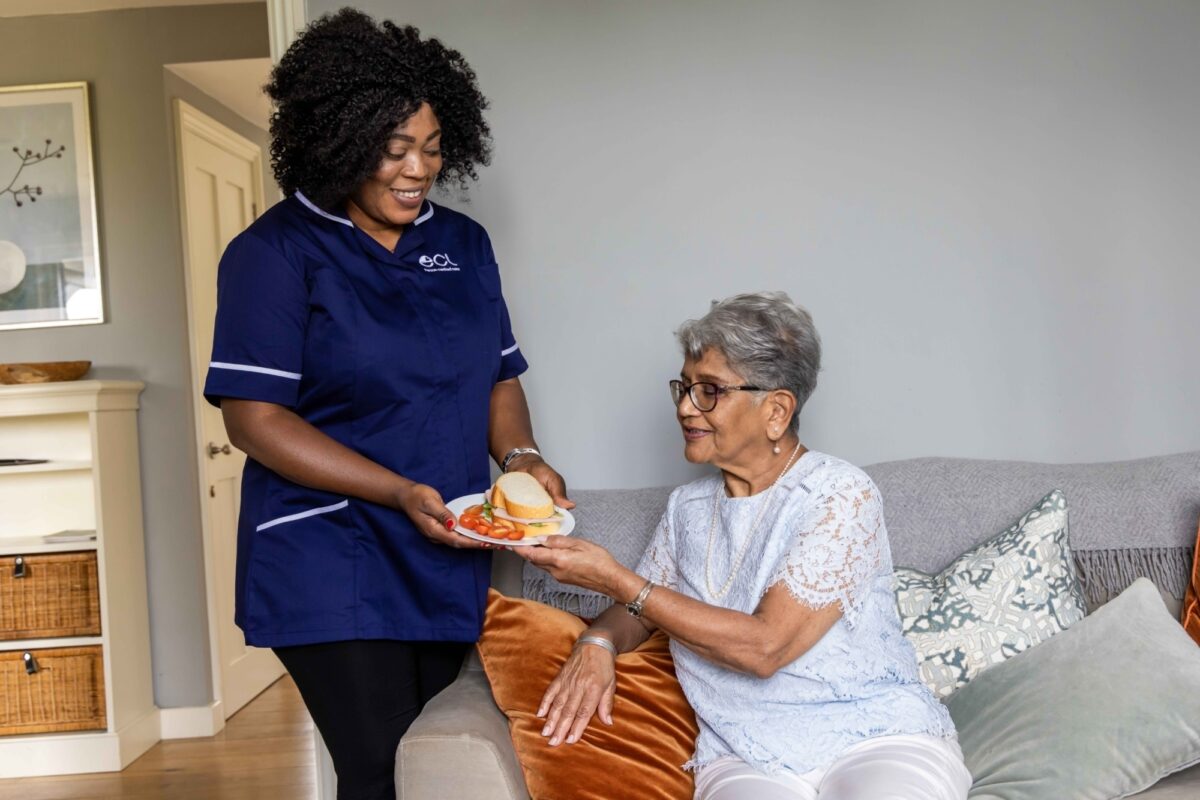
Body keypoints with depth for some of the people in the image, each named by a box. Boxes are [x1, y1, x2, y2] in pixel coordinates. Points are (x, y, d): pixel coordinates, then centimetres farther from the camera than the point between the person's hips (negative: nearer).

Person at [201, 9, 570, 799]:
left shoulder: (463, 244, 9)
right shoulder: (278, 253, -7)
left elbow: (499, 378, 14)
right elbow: (254, 417, -12)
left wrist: (522, 457, -7)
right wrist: (401, 492, -20)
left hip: (448, 558, 6)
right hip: (329, 561, -5)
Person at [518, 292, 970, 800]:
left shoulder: (841, 495, -9)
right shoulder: (687, 508, 10)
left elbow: (765, 647, -17)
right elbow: (639, 611, 18)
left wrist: (614, 580, -16)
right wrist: (598, 642, -7)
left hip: (878, 738, -3)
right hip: (746, 759, 3)